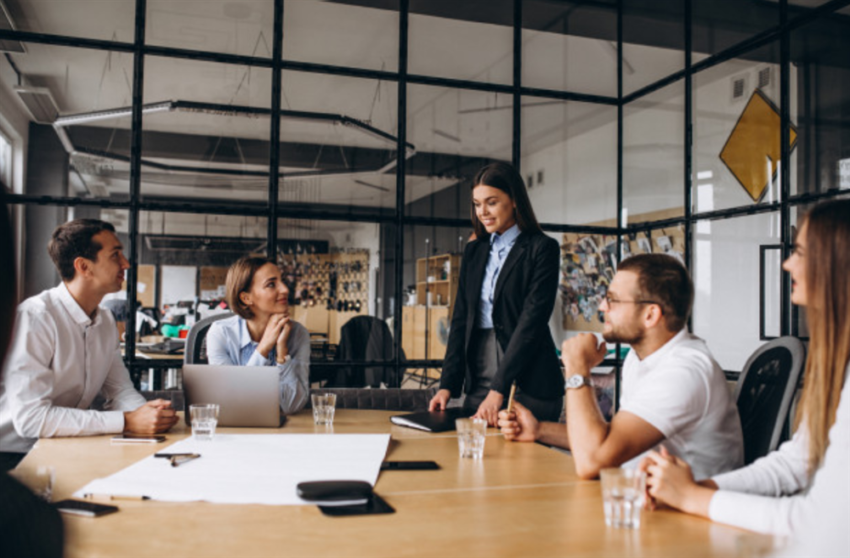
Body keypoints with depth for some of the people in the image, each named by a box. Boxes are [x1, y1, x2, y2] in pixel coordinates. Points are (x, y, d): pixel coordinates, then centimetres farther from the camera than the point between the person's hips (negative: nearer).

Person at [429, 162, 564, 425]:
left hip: (527, 385, -5)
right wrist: (448, 384, 0)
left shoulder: (542, 249, -4)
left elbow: (532, 321, -12)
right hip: (478, 382, 5)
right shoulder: (473, 251, 14)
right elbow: (461, 319, 10)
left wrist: (499, 389, -18)